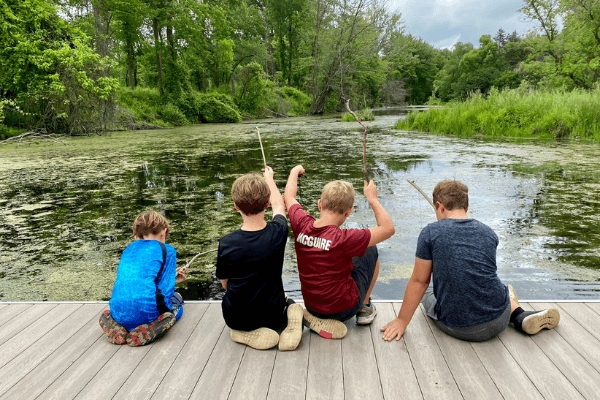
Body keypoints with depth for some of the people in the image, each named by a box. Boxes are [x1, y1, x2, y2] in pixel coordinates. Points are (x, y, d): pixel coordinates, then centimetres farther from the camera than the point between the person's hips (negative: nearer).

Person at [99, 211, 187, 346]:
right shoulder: (167, 250, 2)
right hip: (147, 313, -6)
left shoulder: (128, 250, 20)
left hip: (120, 315, 6)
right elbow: (166, 290, -3)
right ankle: (145, 332, -3)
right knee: (176, 300, 27)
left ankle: (116, 329, 5)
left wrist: (170, 279, 41)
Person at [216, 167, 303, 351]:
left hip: (236, 319, 0)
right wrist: (269, 178, 23)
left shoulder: (226, 244, -23)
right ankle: (291, 320, -3)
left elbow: (224, 283, -5)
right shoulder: (278, 232, -19)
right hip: (273, 316, 1)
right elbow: (278, 205, 5)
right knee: (289, 304, 34)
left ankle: (249, 333, 2)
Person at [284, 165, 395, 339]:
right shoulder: (343, 239, -30)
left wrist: (295, 171, 23)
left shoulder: (301, 225, -17)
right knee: (371, 251, 13)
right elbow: (388, 228, -16)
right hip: (343, 309, -5)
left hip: (311, 304, 5)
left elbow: (289, 196, 6)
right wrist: (372, 199, -7)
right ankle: (365, 307, 24)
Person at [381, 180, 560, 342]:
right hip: (498, 322, 4)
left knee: (427, 293, 28)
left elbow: (418, 282, -6)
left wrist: (402, 321, 4)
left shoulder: (430, 233, -11)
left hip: (456, 328, -3)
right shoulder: (489, 233, 2)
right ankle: (519, 316, 8)